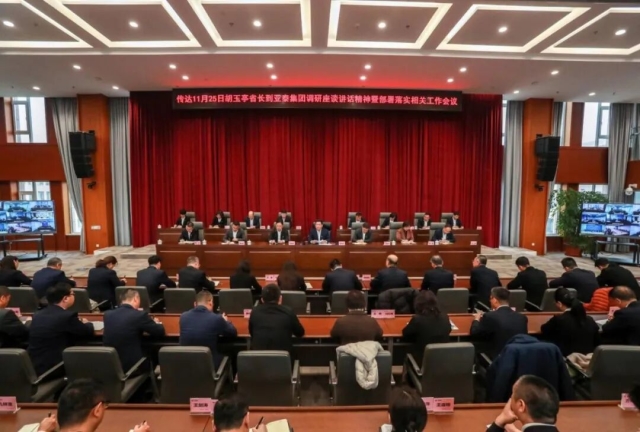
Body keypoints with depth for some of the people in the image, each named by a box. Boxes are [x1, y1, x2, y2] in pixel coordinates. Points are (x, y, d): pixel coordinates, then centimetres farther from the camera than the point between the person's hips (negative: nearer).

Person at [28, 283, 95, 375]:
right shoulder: (68, 316, -16)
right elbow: (89, 332, -3)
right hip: (53, 368, -7)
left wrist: (76, 323, 20)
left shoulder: (37, 315, 4)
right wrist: (86, 323, 19)